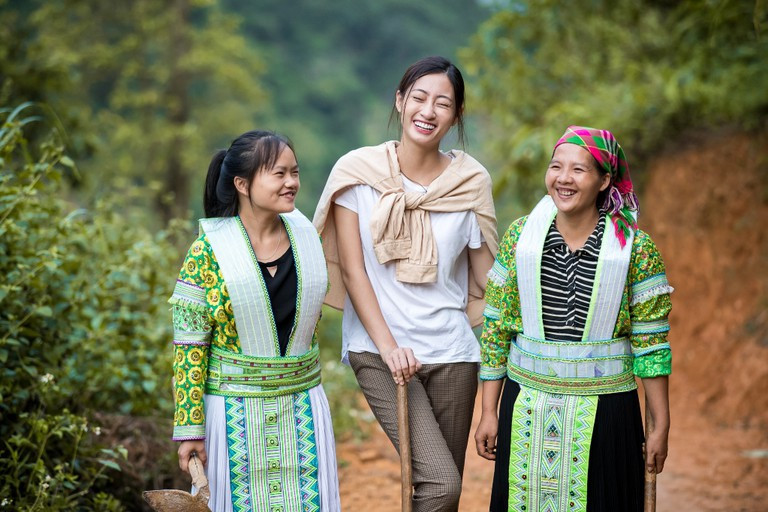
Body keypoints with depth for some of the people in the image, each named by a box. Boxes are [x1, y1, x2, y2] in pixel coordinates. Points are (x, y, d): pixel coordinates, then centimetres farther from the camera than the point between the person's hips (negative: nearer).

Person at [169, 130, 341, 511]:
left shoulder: (307, 239, 3)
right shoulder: (209, 251, -11)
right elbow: (189, 345, -9)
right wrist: (189, 426, -11)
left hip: (302, 408, 4)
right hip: (235, 410, -4)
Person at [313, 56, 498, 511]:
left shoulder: (471, 180, 2)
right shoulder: (358, 171, -4)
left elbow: (485, 277, 7)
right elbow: (352, 268, -4)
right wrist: (388, 345, -11)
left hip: (453, 353, 3)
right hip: (380, 351, -3)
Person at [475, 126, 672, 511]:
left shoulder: (635, 248, -6)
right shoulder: (519, 236, -1)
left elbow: (651, 344, -2)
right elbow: (495, 329, 4)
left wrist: (660, 425, -1)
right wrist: (489, 412, 3)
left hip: (604, 411, -2)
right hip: (527, 410, 2)